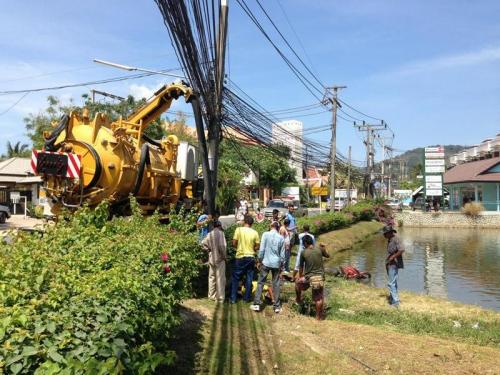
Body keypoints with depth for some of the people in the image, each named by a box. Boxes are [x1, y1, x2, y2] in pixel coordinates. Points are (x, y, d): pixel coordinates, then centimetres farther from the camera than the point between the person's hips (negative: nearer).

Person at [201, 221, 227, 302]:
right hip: (219, 259, -6)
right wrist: (224, 256, -11)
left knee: (211, 277, 16)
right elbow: (222, 246, -23)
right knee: (220, 278, 1)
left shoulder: (210, 234, 5)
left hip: (211, 258, 6)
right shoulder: (220, 233, -14)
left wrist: (209, 250, 9)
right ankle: (220, 297, 5)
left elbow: (203, 243, 7)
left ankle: (211, 295, 25)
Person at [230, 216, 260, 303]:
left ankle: (233, 298, 9)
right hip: (251, 257, 2)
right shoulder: (255, 232, -2)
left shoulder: (239, 229, -8)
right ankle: (247, 298, 17)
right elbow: (257, 247, 1)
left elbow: (234, 243, -10)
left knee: (235, 278, 8)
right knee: (249, 278, 11)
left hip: (240, 257, -2)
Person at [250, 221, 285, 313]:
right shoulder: (281, 238, 1)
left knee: (261, 283, 6)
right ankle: (276, 306, 12)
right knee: (276, 284, 8)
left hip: (266, 263, -2)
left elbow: (261, 249, -8)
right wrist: (281, 264, 15)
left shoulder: (265, 234, -5)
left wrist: (260, 260, 4)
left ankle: (256, 304, 4)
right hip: (276, 264, 2)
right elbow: (282, 254, 4)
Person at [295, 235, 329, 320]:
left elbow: (301, 267, 3)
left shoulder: (303, 253, -6)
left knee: (297, 282, 29)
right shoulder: (319, 249, -2)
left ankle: (299, 300, 42)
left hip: (309, 277, -2)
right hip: (320, 277, 2)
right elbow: (327, 256, 18)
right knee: (319, 298, 12)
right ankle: (319, 316, 20)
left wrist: (300, 277, 18)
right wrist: (323, 248, 32)